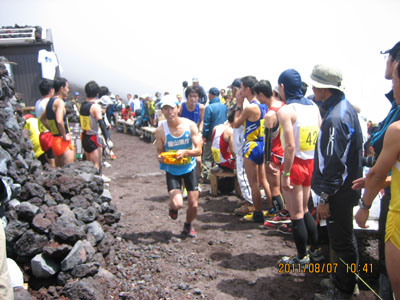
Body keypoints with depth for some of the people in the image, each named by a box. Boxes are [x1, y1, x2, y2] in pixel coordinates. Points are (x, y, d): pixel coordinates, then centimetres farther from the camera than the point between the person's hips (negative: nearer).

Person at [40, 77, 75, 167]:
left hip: (54, 139, 10)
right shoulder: (59, 102, -15)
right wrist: (65, 136, -19)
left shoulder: (50, 101, 13)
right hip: (63, 142, -10)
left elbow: (43, 119, 26)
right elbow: (59, 121, -30)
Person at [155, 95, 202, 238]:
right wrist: (160, 158, -28)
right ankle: (173, 207, 21)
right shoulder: (160, 130, -13)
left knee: (194, 205, 5)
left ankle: (188, 225, 37)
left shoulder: (190, 125, -13)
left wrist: (185, 152, -34)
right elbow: (159, 152, -4)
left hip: (189, 168, 1)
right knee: (177, 204, -19)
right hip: (172, 170, -1)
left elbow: (198, 150, -14)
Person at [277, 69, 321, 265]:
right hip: (311, 164, 7)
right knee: (304, 210, 23)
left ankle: (302, 258, 21)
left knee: (296, 215, 7)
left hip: (295, 164, -7)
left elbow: (290, 146, -20)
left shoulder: (285, 111, -15)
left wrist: (285, 174, -16)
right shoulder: (313, 106, 6)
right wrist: (315, 164, 15)